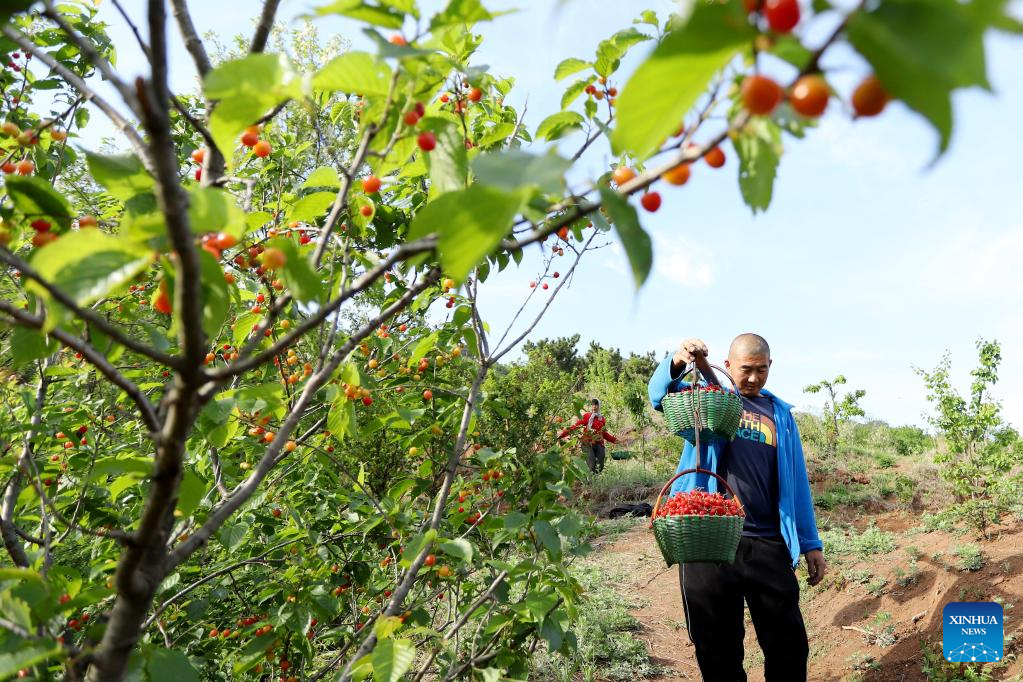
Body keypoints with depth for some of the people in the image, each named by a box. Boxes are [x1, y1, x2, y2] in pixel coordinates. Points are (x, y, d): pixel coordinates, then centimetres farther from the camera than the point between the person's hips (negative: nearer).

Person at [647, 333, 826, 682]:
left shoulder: (780, 413, 14)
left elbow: (796, 482, 15)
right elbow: (660, 395, -14)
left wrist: (810, 544, 11)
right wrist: (677, 363, -35)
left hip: (767, 544, 2)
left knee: (788, 645, 6)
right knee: (716, 646, 9)